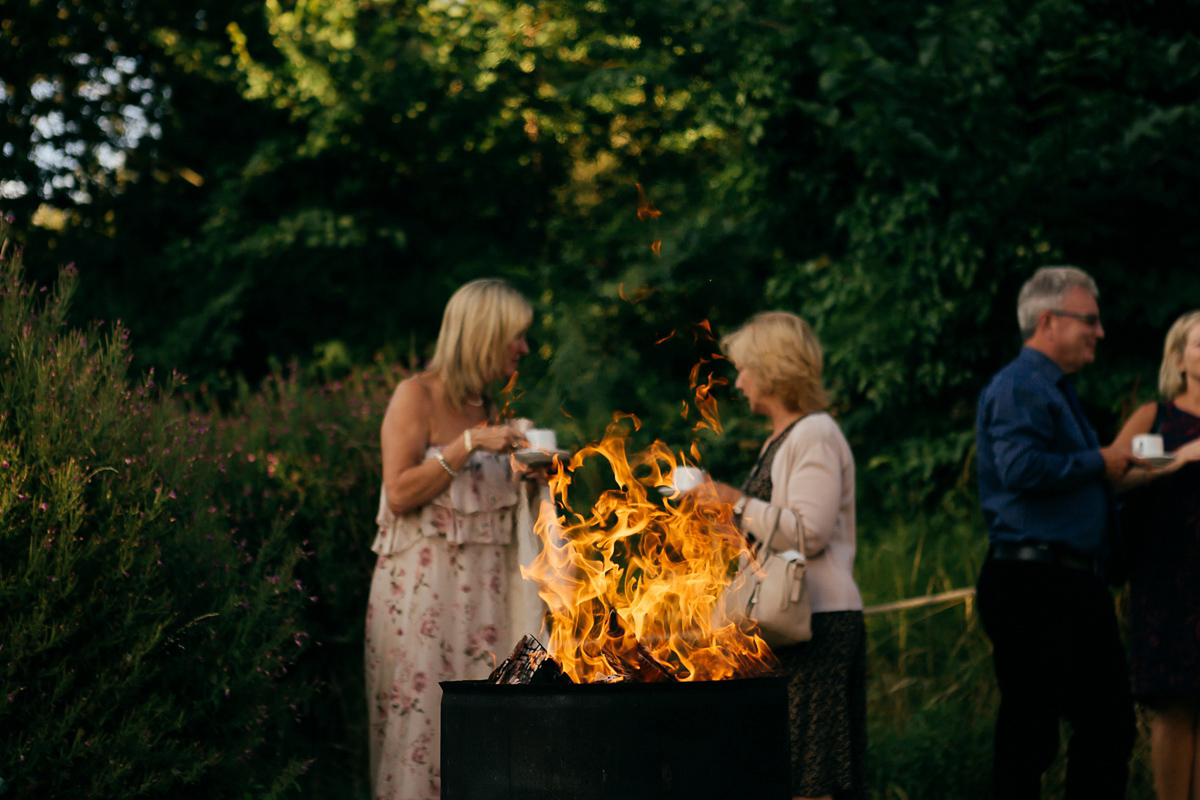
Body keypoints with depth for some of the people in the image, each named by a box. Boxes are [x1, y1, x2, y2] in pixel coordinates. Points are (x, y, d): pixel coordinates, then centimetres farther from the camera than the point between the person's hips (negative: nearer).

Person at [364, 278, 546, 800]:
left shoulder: (488, 409, 15)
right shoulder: (417, 395, -4)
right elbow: (400, 494, -13)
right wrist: (469, 445, -15)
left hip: (482, 589, 6)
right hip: (423, 585, -6)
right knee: (424, 713, -7)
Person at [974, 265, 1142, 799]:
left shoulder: (1056, 390, 22)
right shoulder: (1019, 388, -10)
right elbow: (1021, 469, -25)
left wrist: (1114, 471, 16)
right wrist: (1099, 464, -13)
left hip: (1077, 585, 11)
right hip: (1033, 587, -11)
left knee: (1110, 723, 10)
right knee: (1029, 734, -5)